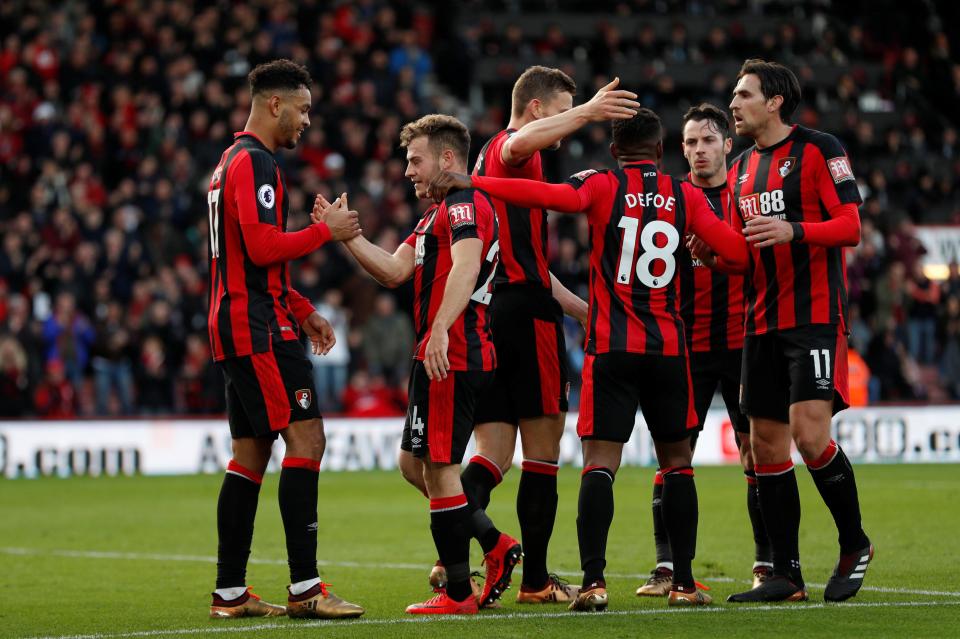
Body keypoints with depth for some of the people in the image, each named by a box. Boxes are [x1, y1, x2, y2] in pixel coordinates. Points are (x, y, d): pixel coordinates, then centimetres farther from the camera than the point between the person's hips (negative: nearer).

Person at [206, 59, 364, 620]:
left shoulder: (234, 162, 22)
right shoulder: (255, 163, -12)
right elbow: (263, 247, -22)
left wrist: (303, 312, 22)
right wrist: (326, 231, -10)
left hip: (235, 325, 11)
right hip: (259, 327, -11)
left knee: (251, 453, 10)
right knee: (305, 438, -12)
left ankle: (230, 592, 10)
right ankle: (305, 588, -16)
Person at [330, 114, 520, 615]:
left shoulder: (465, 204, -11)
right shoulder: (437, 214, 23)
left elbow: (465, 268, -28)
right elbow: (395, 271, 17)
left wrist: (441, 329, -41)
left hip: (450, 356, -11)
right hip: (439, 357, 11)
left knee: (438, 466, -6)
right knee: (414, 462, 15)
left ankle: (458, 593, -1)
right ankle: (495, 546, 17)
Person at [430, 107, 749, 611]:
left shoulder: (602, 186, -2)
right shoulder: (686, 196, 5)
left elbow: (553, 196, -21)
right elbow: (736, 254, 2)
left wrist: (472, 182, -19)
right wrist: (704, 256, 24)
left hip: (611, 347, -2)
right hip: (668, 347, 2)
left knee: (600, 461, -5)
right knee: (677, 461, 12)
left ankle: (593, 579, -17)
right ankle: (684, 582, 11)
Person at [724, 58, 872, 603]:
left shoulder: (820, 149, -5)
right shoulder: (743, 167, 17)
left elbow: (850, 228, -11)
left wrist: (793, 231, -26)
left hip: (816, 316, -8)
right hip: (764, 323, 8)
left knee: (810, 433, -18)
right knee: (767, 446, 4)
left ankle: (855, 545, 2)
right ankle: (787, 576, 9)